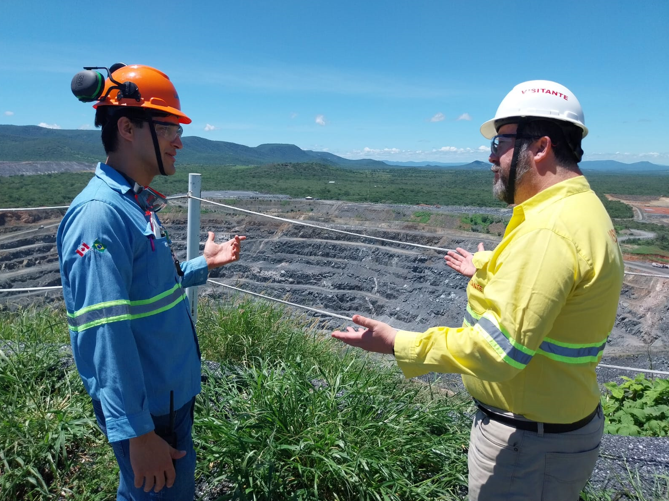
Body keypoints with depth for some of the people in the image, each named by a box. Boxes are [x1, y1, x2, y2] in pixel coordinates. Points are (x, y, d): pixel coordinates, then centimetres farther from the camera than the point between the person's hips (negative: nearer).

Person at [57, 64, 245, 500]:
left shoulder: (138, 203, 6)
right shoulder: (101, 214, -24)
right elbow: (105, 335, -27)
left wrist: (203, 265, 9)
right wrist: (137, 432, -25)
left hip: (173, 392, 9)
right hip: (146, 409, -9)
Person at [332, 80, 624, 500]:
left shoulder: (549, 232, -29)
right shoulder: (581, 209, 5)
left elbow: (496, 350, -31)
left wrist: (397, 343, -24)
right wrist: (487, 270, 30)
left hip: (528, 443, -10)